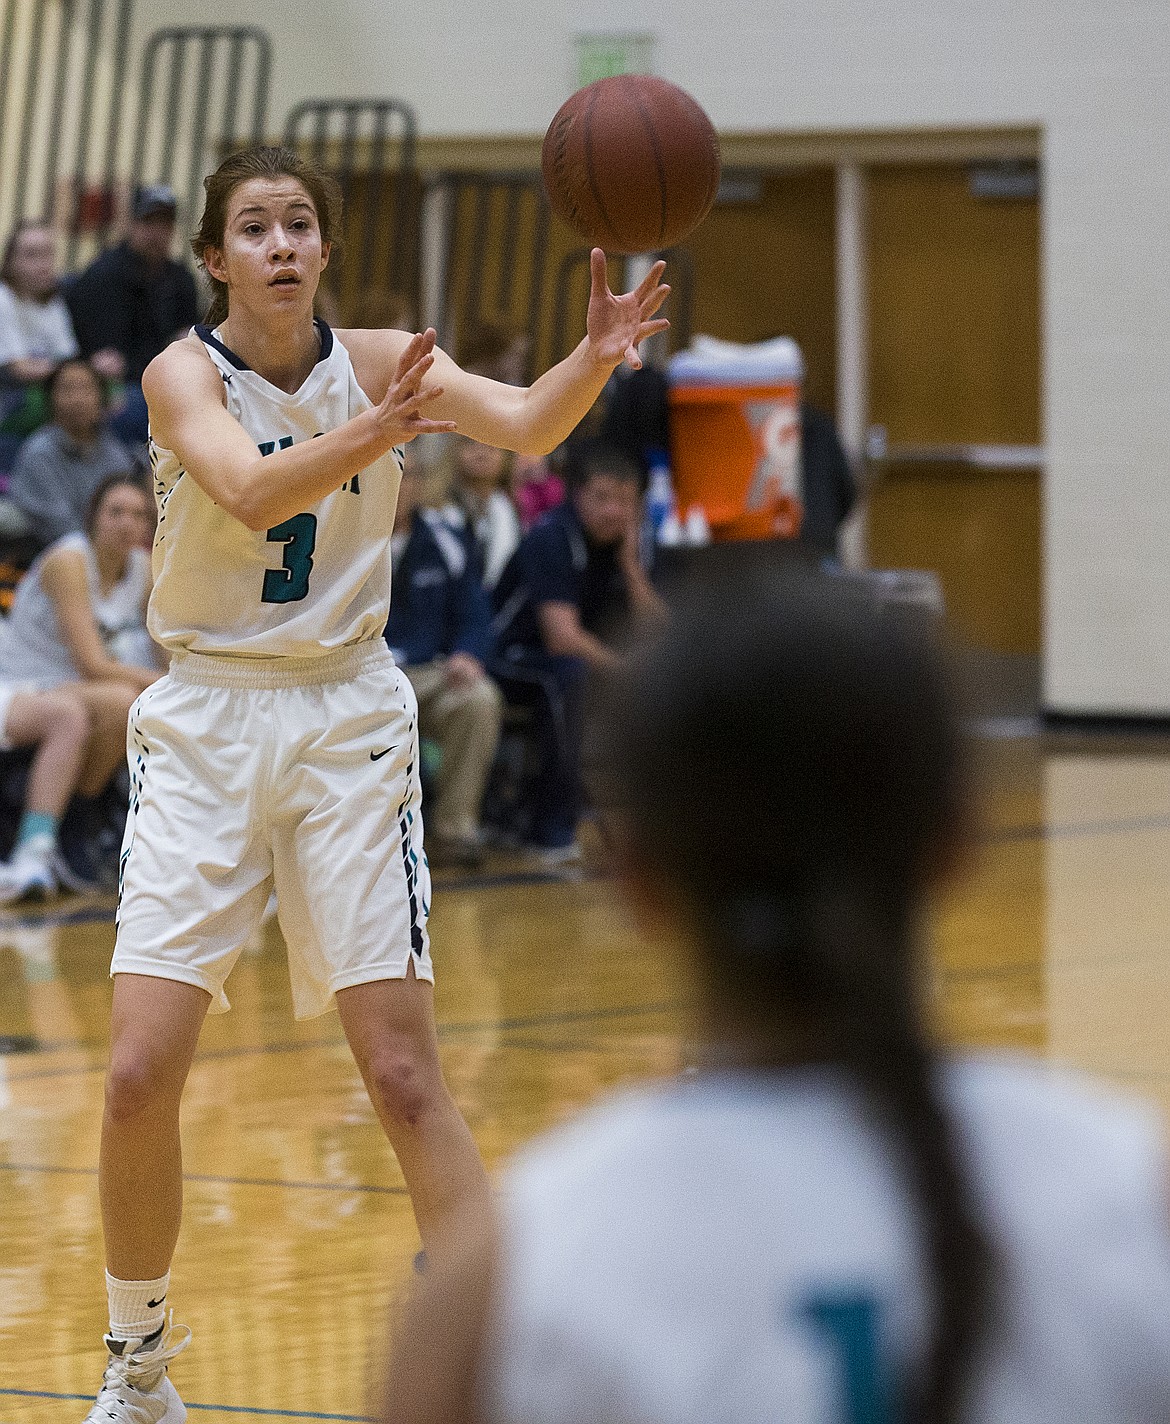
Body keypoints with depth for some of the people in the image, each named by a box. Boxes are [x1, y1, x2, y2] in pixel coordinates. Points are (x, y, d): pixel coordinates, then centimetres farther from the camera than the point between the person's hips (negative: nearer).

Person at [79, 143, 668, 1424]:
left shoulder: (377, 362, -3)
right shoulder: (184, 375, -10)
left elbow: (526, 427, -20)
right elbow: (252, 495, -31)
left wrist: (596, 355, -41)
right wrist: (378, 430, -49)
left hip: (347, 720, 1)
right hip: (208, 725, -1)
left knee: (403, 1075, -5)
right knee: (140, 1075, -7)